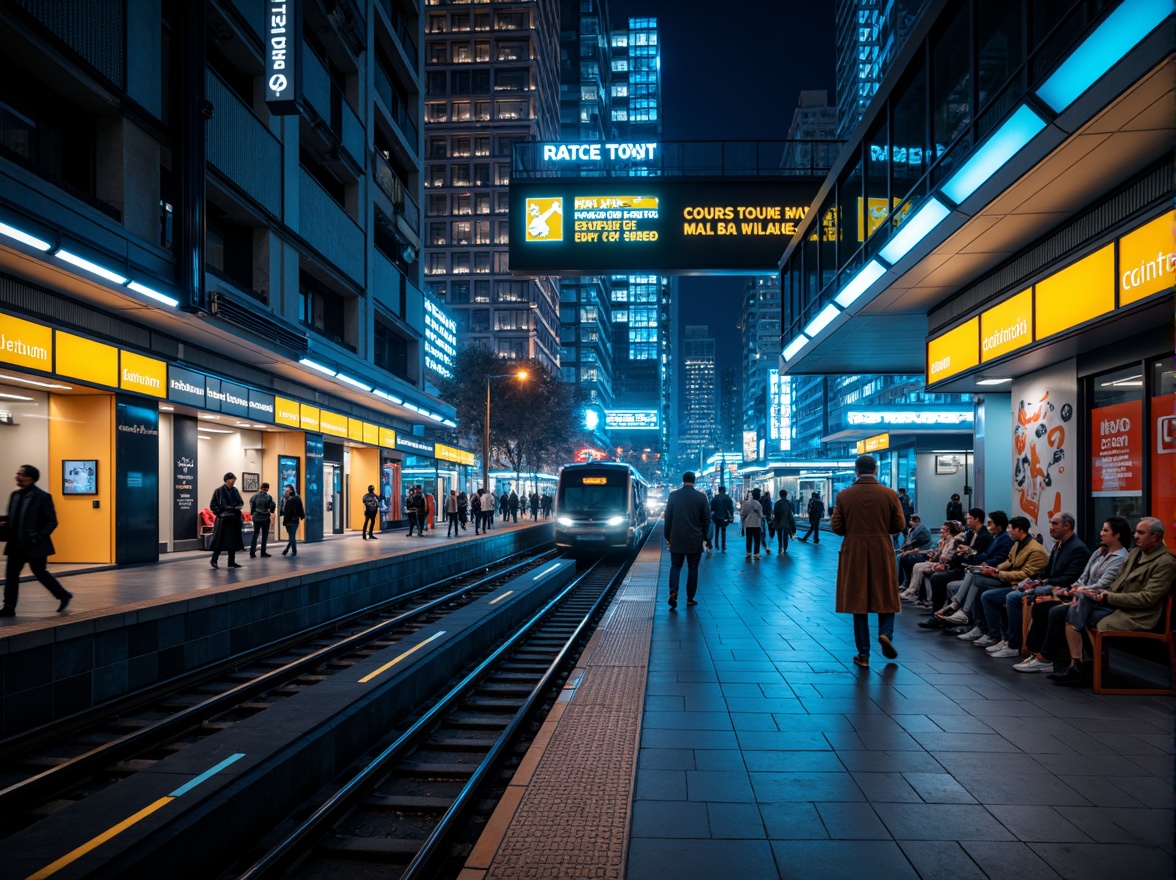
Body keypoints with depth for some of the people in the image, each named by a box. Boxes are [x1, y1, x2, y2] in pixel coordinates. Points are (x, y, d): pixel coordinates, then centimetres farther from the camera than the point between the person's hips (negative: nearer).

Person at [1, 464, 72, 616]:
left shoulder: (43, 497, -11)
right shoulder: (15, 495, 10)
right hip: (16, 544, 7)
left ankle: (63, 595, 20)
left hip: (35, 545, -7)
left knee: (40, 573, 1)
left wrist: (39, 536, -20)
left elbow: (52, 522, -11)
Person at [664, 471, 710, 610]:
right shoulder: (701, 497, -4)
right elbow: (706, 519, -1)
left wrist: (668, 537, 11)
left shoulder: (673, 495, -2)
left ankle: (673, 592, -13)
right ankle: (690, 598, 12)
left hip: (677, 539, 1)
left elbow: (668, 518, 2)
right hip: (695, 540, -1)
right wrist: (704, 538, 10)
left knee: (675, 566, 9)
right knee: (693, 568, 9)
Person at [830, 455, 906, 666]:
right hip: (882, 552, 0)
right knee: (886, 596, 16)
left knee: (858, 600, 6)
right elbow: (899, 525, -1)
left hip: (854, 553, 0)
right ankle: (885, 633, -8)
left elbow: (836, 527, -4)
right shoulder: (889, 494, -4)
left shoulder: (844, 495, -4)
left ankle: (863, 654, 8)